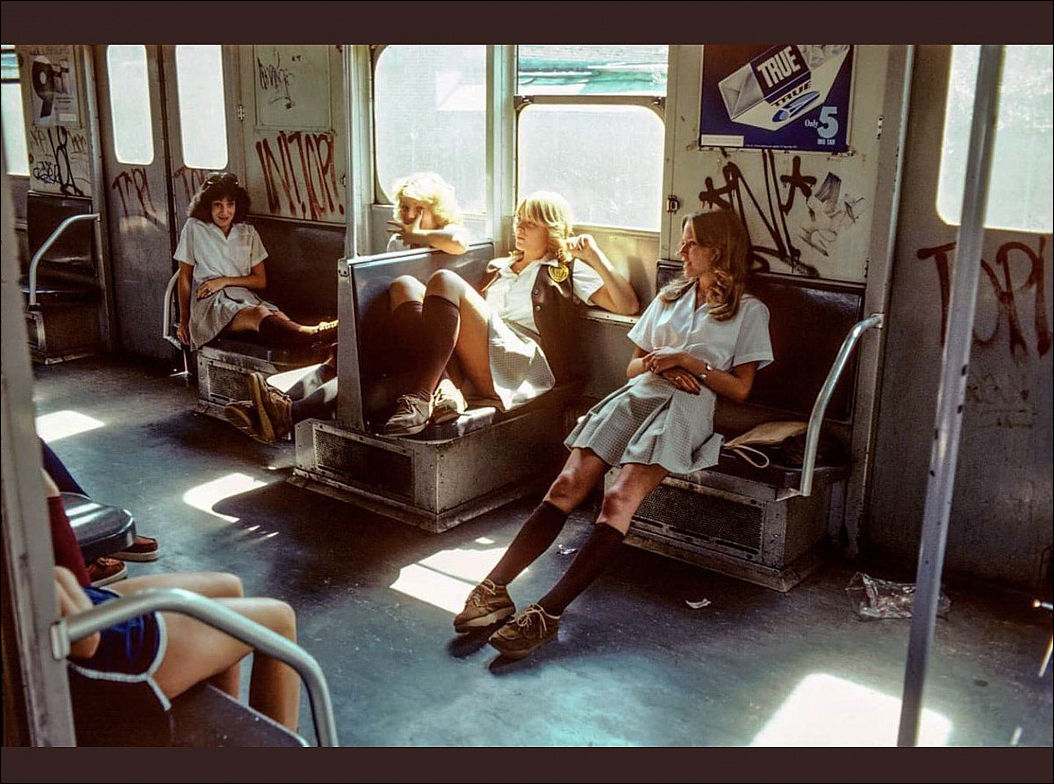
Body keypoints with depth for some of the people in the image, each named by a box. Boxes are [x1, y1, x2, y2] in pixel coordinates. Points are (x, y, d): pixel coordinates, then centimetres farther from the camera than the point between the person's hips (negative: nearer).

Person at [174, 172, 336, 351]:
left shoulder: (248, 233, 17)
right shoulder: (194, 228, 9)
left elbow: (261, 281, 13)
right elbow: (185, 277, 11)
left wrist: (225, 281, -2)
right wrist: (184, 319, 11)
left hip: (244, 297, 5)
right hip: (211, 302, -5)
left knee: (281, 320, -34)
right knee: (260, 316, -40)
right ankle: (317, 335, -67)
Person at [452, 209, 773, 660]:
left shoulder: (750, 311, 15)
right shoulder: (670, 297, 29)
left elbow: (740, 389, 7)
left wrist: (688, 360, -3)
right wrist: (660, 365, 3)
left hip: (684, 408, -4)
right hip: (636, 395, 4)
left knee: (619, 500, -29)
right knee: (567, 486, -20)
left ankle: (547, 613, -35)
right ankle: (493, 590, -28)